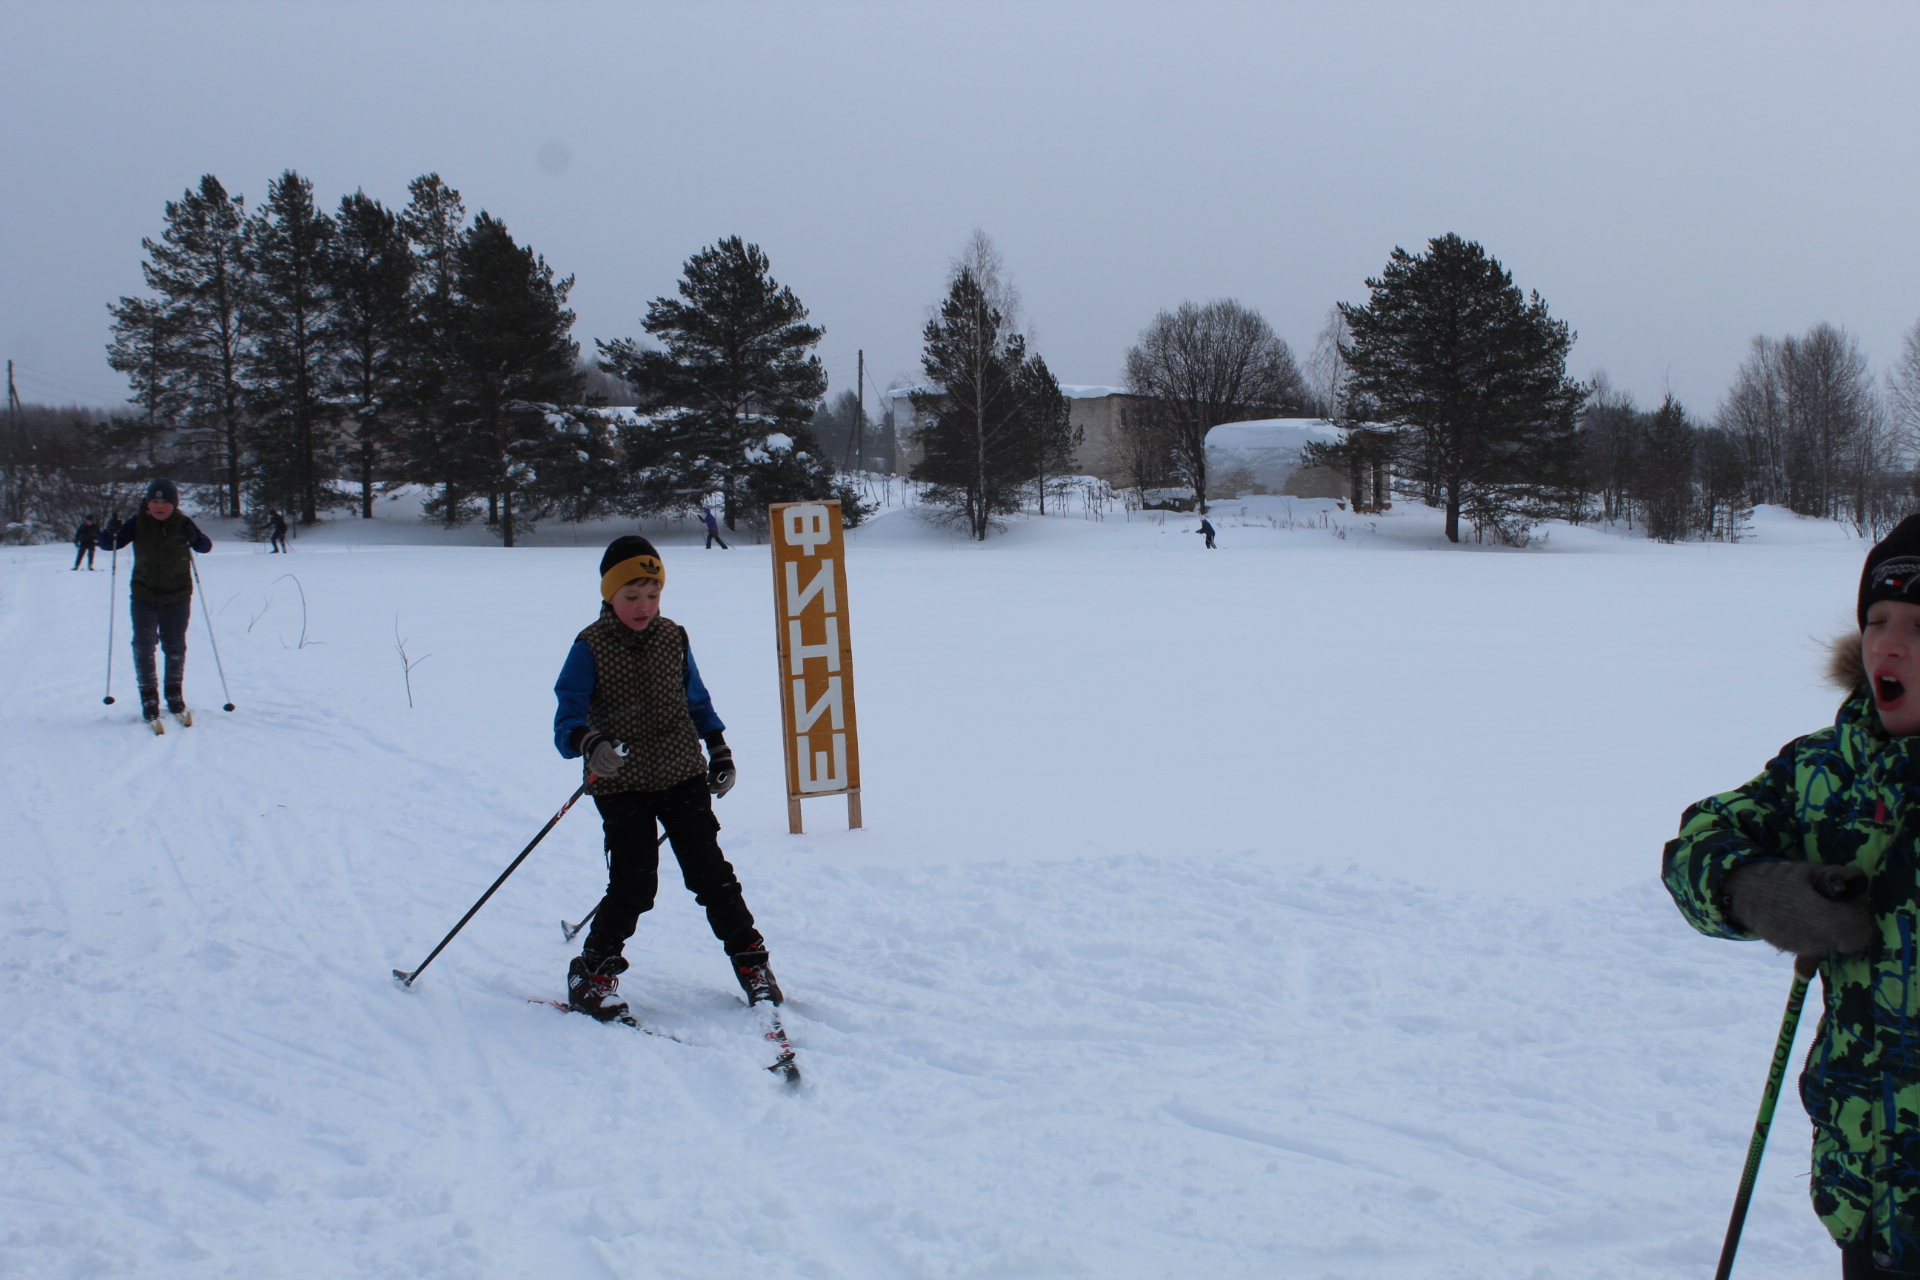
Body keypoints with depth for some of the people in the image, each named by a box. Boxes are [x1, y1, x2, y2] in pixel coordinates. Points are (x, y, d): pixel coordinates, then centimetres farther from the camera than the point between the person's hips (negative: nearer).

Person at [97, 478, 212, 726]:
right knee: (143, 647, -3)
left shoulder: (182, 524, -6)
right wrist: (109, 537, -26)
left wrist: (193, 537, -30)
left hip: (177, 597, 0)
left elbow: (206, 547, -9)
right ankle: (149, 697, 9)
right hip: (144, 596, 0)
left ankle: (175, 694, 27)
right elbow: (112, 543, -3)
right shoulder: (138, 522, -5)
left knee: (175, 648, 10)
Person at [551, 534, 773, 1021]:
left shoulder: (672, 638, 4)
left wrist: (719, 748, 16)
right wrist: (588, 741, -38)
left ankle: (749, 958, 16)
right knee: (633, 884, -9)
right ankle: (592, 973, 9)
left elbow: (696, 699, 19)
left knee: (710, 871, 1)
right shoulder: (591, 648, -8)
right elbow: (568, 712, -18)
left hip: (682, 775, 3)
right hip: (621, 785, -3)